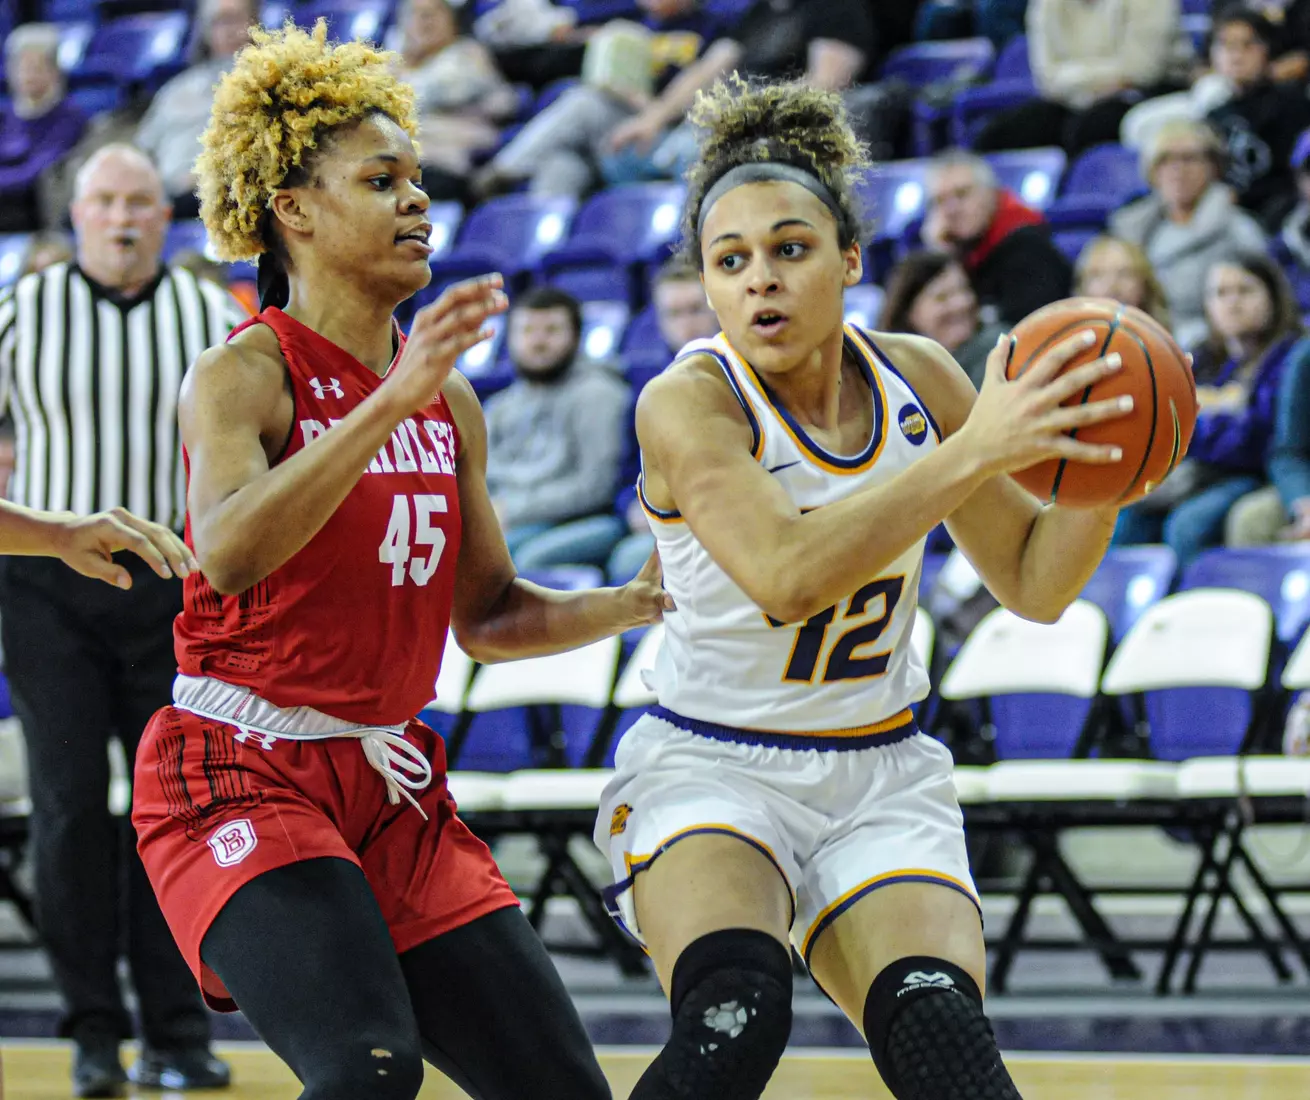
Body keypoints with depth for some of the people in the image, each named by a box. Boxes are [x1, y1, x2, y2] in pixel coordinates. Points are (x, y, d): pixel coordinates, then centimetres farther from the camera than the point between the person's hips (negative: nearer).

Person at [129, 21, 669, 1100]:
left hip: (393, 790, 7)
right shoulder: (242, 375, -9)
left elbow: (487, 614, 20)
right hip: (242, 776, -7)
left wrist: (631, 603, 4)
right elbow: (225, 555, -29)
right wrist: (389, 403, -34)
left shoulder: (447, 398, 11)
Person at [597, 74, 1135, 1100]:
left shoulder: (917, 378, -1)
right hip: (711, 772, -4)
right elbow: (788, 575, -34)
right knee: (735, 1016, -32)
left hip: (882, 781, 4)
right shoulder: (687, 405, -17)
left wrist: (1101, 461, -13)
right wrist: (973, 450, -36)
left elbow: (1034, 583, 6)